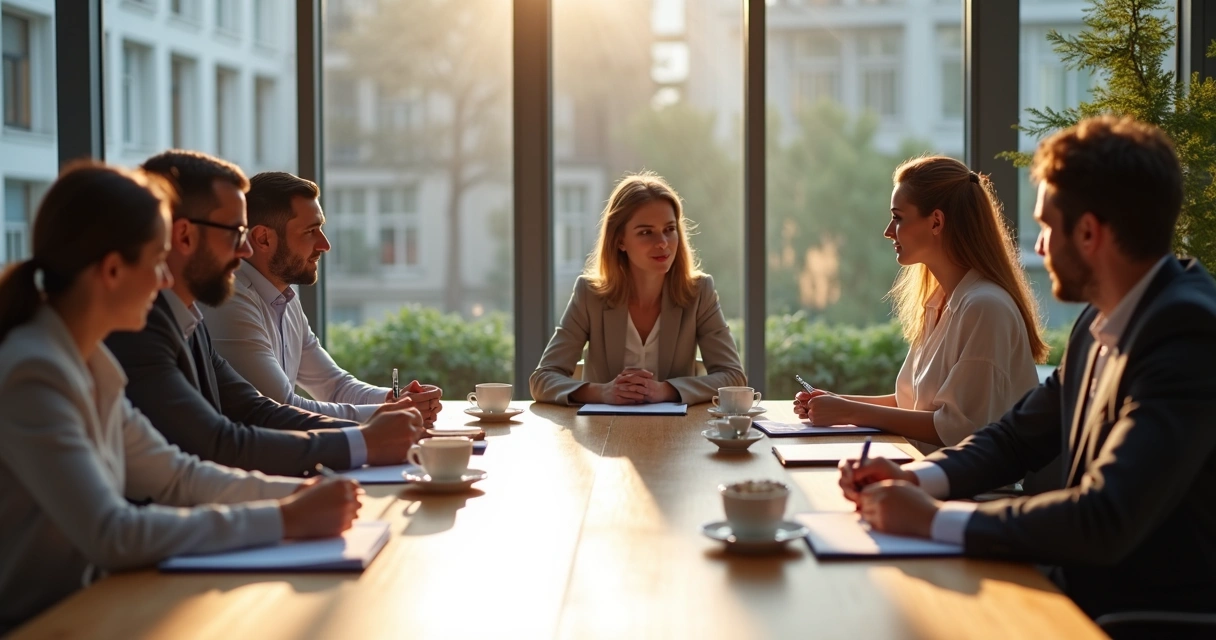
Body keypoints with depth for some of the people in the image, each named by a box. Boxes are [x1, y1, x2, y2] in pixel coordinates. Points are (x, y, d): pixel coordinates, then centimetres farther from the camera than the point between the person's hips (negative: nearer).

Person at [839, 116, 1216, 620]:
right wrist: (918, 478, -4)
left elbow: (1105, 521, -29)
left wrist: (932, 518, -22)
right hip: (1091, 600, 7)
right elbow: (1018, 436, 15)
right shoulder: (1102, 322, 6)